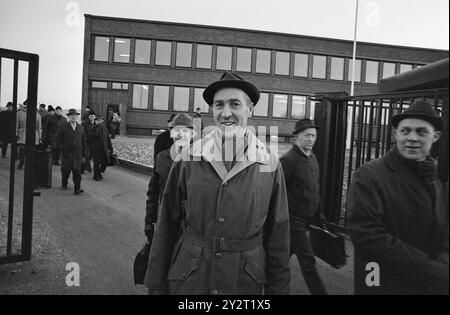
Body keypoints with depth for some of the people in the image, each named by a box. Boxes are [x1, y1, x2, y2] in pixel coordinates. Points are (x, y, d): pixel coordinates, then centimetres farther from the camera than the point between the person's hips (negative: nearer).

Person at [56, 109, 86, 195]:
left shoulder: (81, 128, 11)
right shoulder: (62, 127, 3)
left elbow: (83, 142, 14)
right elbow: (58, 139, 3)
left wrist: (83, 154, 10)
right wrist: (62, 149, -8)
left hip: (77, 154, 1)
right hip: (66, 153, -1)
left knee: (77, 171, -6)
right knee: (66, 170, 7)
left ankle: (77, 188, -7)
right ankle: (64, 184, 30)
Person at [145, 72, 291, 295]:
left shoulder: (270, 166, -6)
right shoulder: (187, 161, -7)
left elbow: (278, 236, -1)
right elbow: (166, 230, -2)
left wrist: (278, 289, 1)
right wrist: (157, 286, 1)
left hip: (246, 283, 1)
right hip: (188, 282, 0)